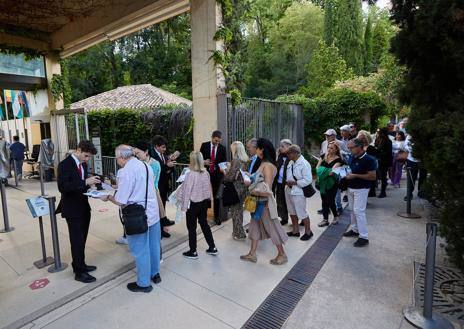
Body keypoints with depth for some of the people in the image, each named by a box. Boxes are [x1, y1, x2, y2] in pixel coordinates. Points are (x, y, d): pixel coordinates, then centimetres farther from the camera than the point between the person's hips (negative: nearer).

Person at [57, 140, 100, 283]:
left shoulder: (83, 164, 8)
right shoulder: (65, 165, -16)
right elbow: (62, 187, -27)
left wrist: (91, 183, -7)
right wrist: (85, 182, -33)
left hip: (84, 207, 8)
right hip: (72, 209, -8)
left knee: (81, 240, 18)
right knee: (77, 241, 1)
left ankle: (80, 265, 34)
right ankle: (79, 272, 14)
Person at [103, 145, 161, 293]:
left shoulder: (126, 171, -18)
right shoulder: (146, 166, 5)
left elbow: (120, 201, -17)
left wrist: (108, 197, 3)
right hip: (153, 213, 7)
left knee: (140, 251, 10)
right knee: (154, 246, 21)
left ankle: (144, 283, 27)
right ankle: (155, 274, 40)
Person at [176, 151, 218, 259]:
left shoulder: (190, 174, -21)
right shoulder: (206, 173, -3)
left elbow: (187, 191, -17)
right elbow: (208, 187, 6)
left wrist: (184, 205, -8)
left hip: (193, 204, -6)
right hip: (204, 202, 6)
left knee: (192, 227, 8)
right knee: (204, 224, 18)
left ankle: (193, 252, 19)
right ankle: (212, 247, 26)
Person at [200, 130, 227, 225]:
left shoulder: (222, 148, 2)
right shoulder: (204, 145, 2)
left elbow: (224, 161, 5)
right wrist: (203, 162, -14)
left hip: (217, 174, 0)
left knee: (216, 196, 5)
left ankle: (217, 216, 17)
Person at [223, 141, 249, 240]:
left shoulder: (235, 160, -19)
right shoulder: (246, 160, 3)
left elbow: (230, 177, -20)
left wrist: (224, 171, -1)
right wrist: (229, 168, 14)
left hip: (236, 189, -8)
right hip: (243, 187, 8)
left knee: (235, 211, 7)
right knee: (239, 210, 19)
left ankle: (239, 234, 17)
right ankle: (238, 232, 32)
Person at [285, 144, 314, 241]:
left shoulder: (304, 164, -20)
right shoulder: (291, 162, 6)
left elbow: (308, 180, -22)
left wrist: (294, 183, -21)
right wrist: (287, 181, 1)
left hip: (298, 192, -9)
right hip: (289, 190, 9)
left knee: (302, 213, 3)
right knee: (292, 212, 19)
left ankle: (308, 232, 24)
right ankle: (295, 231, 36)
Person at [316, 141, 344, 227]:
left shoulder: (338, 159, -11)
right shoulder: (323, 156, 3)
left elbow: (332, 172, -23)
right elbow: (317, 167, 0)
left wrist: (323, 171, -18)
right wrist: (322, 172, -16)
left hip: (332, 183, -5)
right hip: (323, 182, 5)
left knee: (330, 201, 1)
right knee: (324, 201, 9)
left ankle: (336, 216, 28)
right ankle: (325, 220, 20)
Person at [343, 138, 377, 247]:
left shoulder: (369, 160, -18)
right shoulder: (352, 157, 4)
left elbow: (373, 177, -20)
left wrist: (355, 175, -23)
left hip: (361, 189, -8)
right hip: (351, 187, 8)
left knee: (359, 211, -8)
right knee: (353, 210, 17)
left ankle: (364, 237, 1)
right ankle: (355, 230, 32)